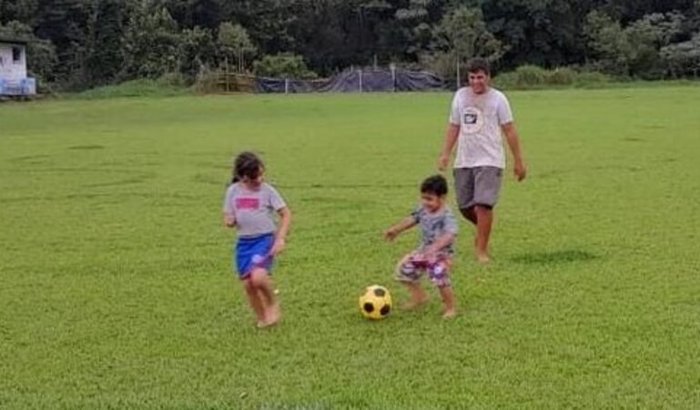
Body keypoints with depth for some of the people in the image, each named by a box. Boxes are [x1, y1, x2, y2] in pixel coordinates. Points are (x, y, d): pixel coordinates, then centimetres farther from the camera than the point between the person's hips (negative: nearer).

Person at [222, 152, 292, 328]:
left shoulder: (267, 191, -6)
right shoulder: (233, 191, 3)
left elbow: (286, 214, -3)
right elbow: (228, 217, 12)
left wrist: (281, 238, -13)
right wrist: (229, 221, -13)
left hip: (265, 239, -4)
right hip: (244, 242, 4)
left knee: (258, 277, -26)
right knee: (248, 284, 1)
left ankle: (273, 304, 3)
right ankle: (261, 318, 23)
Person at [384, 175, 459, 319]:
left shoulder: (446, 216, -25)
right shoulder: (423, 210, -1)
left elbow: (450, 235, -39)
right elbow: (412, 219, 18)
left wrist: (436, 246, -54)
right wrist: (396, 229, 21)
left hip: (441, 254, -8)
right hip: (424, 251, 8)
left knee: (440, 278, -26)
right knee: (404, 269, 10)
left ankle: (450, 308, -4)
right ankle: (419, 296, 31)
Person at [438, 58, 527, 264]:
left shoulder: (497, 99, -2)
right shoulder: (460, 96, 10)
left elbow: (509, 130, -1)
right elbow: (454, 127, 16)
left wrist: (518, 161, -2)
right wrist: (445, 154, 8)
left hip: (489, 161, -5)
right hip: (463, 161, 5)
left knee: (483, 204, -15)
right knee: (465, 206, 6)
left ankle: (482, 250, -6)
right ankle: (483, 230, 36)